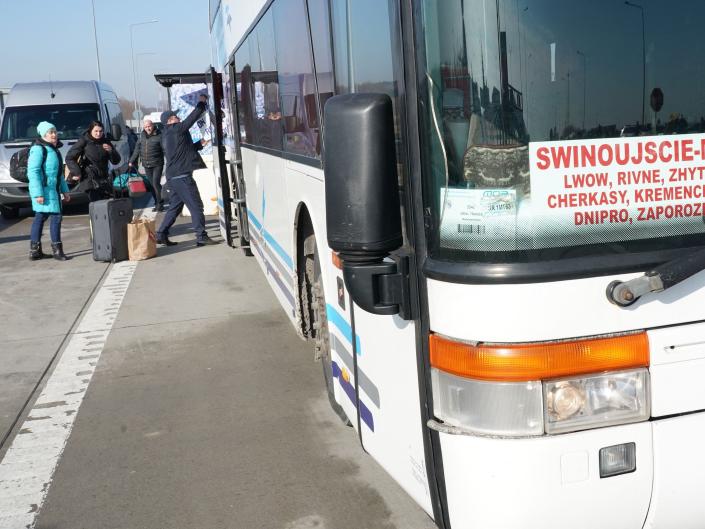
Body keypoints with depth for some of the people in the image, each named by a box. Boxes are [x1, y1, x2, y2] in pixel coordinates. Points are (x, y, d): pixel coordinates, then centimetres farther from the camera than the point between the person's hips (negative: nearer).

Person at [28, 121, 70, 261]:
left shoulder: (54, 149, 18)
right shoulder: (38, 149, -11)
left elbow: (59, 173, 25)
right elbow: (32, 172, -17)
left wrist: (64, 190, 21)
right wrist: (38, 193, -23)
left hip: (53, 189, 10)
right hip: (44, 190, -10)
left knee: (40, 217, 12)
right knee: (55, 216, -10)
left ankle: (34, 251, 17)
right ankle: (57, 249, -4)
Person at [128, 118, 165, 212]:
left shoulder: (159, 136, -9)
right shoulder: (142, 136, 8)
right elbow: (137, 150, 16)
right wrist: (131, 161, 17)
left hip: (157, 164, -5)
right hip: (146, 165, 5)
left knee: (156, 183, -13)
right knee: (152, 184, 9)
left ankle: (160, 204, -3)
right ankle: (157, 203, 19)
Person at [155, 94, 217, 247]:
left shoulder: (166, 135, 19)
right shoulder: (176, 129, -9)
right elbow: (193, 117, -7)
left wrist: (199, 144, 18)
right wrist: (201, 103, 6)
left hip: (173, 176, 10)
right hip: (182, 176, -10)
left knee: (175, 206, 16)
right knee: (196, 206, -6)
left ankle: (161, 234, 15)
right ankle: (201, 236, -5)